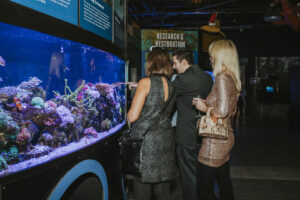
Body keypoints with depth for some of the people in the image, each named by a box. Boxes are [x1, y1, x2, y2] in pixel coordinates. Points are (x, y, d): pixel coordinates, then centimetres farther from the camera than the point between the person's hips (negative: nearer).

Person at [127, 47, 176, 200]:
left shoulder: (146, 82, -10)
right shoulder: (172, 86, 9)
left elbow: (132, 117, -14)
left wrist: (129, 113, 10)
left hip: (145, 142, -6)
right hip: (166, 141, 7)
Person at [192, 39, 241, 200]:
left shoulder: (222, 77, -16)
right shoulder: (232, 78, 12)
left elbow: (222, 111, -25)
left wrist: (205, 108, -8)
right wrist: (207, 104, 12)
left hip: (215, 141, -10)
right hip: (226, 138, 10)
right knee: (225, 186, 20)